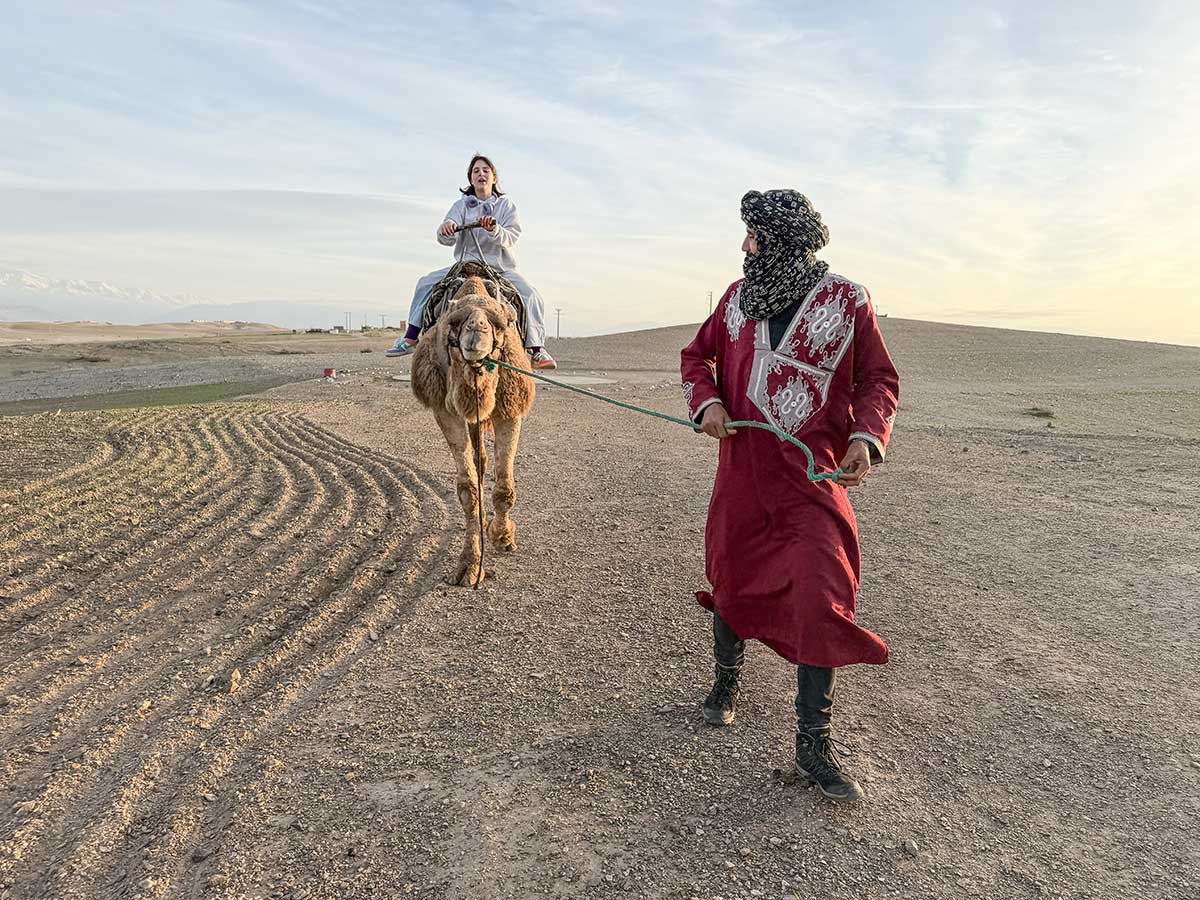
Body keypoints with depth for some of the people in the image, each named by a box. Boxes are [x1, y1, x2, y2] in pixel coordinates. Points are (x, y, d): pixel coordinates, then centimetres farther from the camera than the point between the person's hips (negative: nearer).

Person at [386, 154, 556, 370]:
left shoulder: (506, 205, 5)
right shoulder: (462, 204, 7)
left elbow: (510, 238, -11)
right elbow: (446, 239, -6)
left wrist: (494, 230, -33)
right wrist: (446, 229, -31)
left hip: (502, 269, -2)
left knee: (531, 295, -26)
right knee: (427, 282, -14)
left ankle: (536, 349, -23)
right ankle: (410, 338, -12)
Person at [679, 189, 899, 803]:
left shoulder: (846, 301, -3)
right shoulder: (739, 297, 7)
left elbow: (879, 378, 2)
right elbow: (696, 354, 17)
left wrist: (868, 435, -17)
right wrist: (706, 401, -4)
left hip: (814, 477, -3)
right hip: (741, 470, 4)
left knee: (821, 602, -8)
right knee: (732, 581, 15)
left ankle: (814, 744, 8)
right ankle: (726, 681, 42)